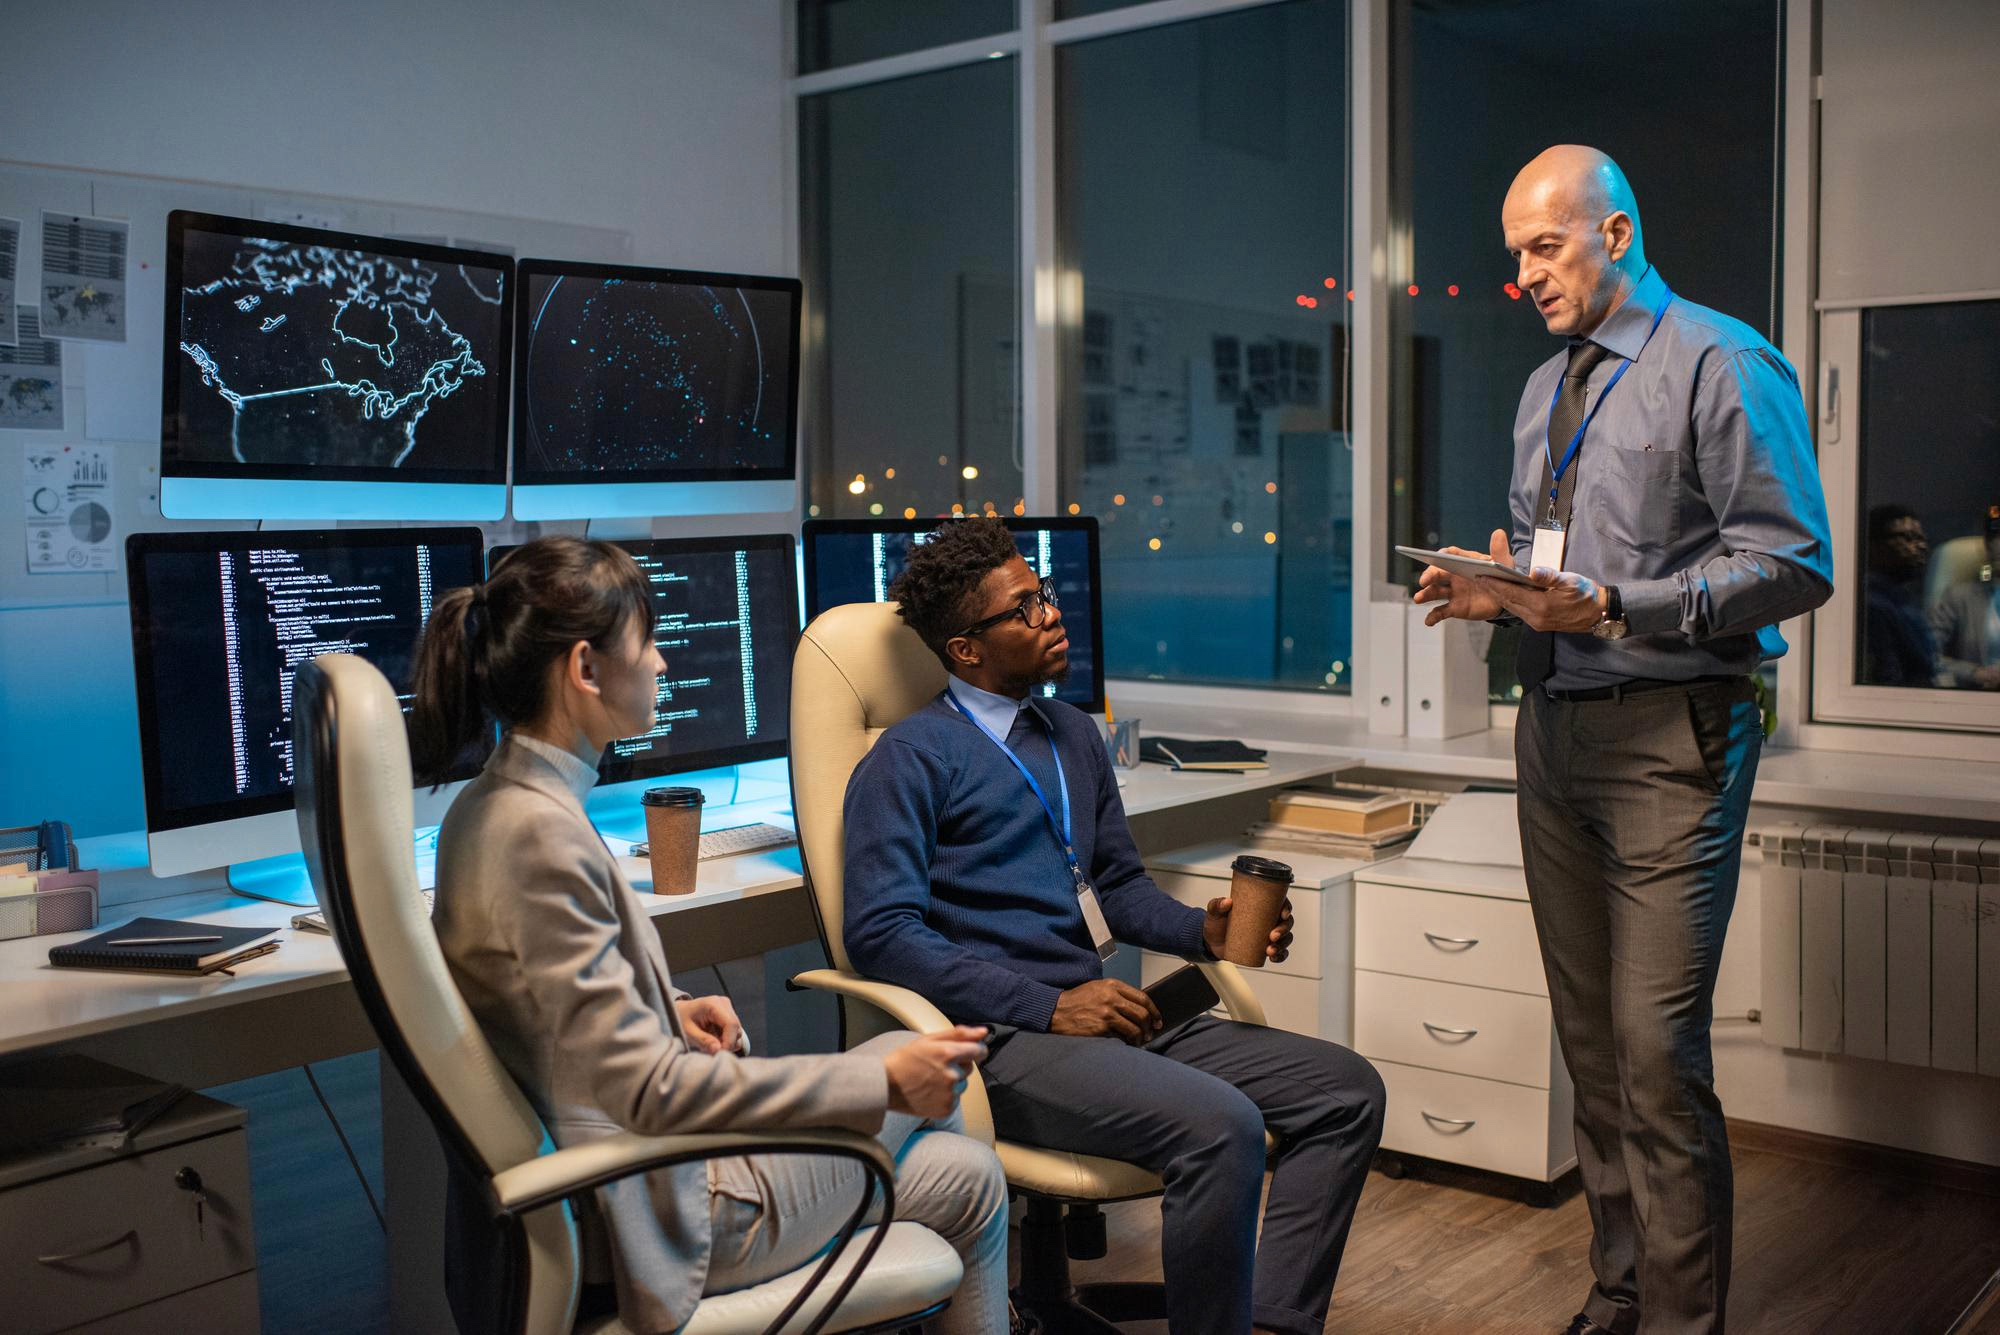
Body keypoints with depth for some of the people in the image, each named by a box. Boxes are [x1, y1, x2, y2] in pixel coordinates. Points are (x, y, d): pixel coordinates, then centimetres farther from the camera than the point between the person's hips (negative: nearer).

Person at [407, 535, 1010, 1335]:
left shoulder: (493, 807, 3)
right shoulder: (540, 833, -26)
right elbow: (646, 1088, -27)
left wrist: (671, 1009, 3)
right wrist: (883, 1082, -22)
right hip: (655, 1211, -9)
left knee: (964, 1173, 15)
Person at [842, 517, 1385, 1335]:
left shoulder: (1073, 736, 20)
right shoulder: (911, 761, -4)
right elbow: (881, 933, -12)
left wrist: (1204, 932, 4)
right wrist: (1048, 1006, -18)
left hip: (1099, 1016, 8)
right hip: (1001, 1041, -8)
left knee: (1347, 1091, -3)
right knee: (1219, 1126, -31)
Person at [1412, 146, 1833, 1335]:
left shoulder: (1723, 366, -6)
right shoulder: (1547, 388, 17)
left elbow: (1797, 564, -13)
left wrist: (1614, 607, -21)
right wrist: (1500, 588, 2)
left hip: (1669, 737, -7)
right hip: (1556, 730, 8)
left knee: (1658, 1051, -11)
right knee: (1589, 1040, 12)